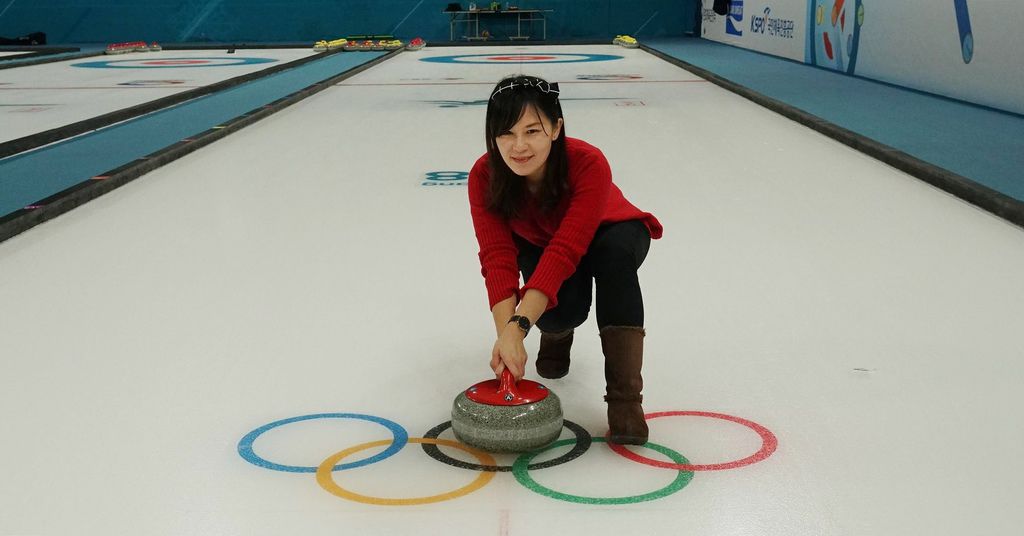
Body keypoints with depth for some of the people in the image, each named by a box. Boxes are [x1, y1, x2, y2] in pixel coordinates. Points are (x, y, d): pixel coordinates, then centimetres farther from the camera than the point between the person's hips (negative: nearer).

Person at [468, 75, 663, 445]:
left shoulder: (589, 164, -37)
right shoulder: (484, 176, -27)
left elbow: (565, 251, -45)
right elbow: (497, 257, -34)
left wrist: (518, 326, -54)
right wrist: (506, 334, -49)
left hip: (605, 238, -2)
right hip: (538, 245, 2)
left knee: (616, 248, -38)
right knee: (558, 312, -31)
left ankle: (624, 396, -35)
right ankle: (556, 332, 11)